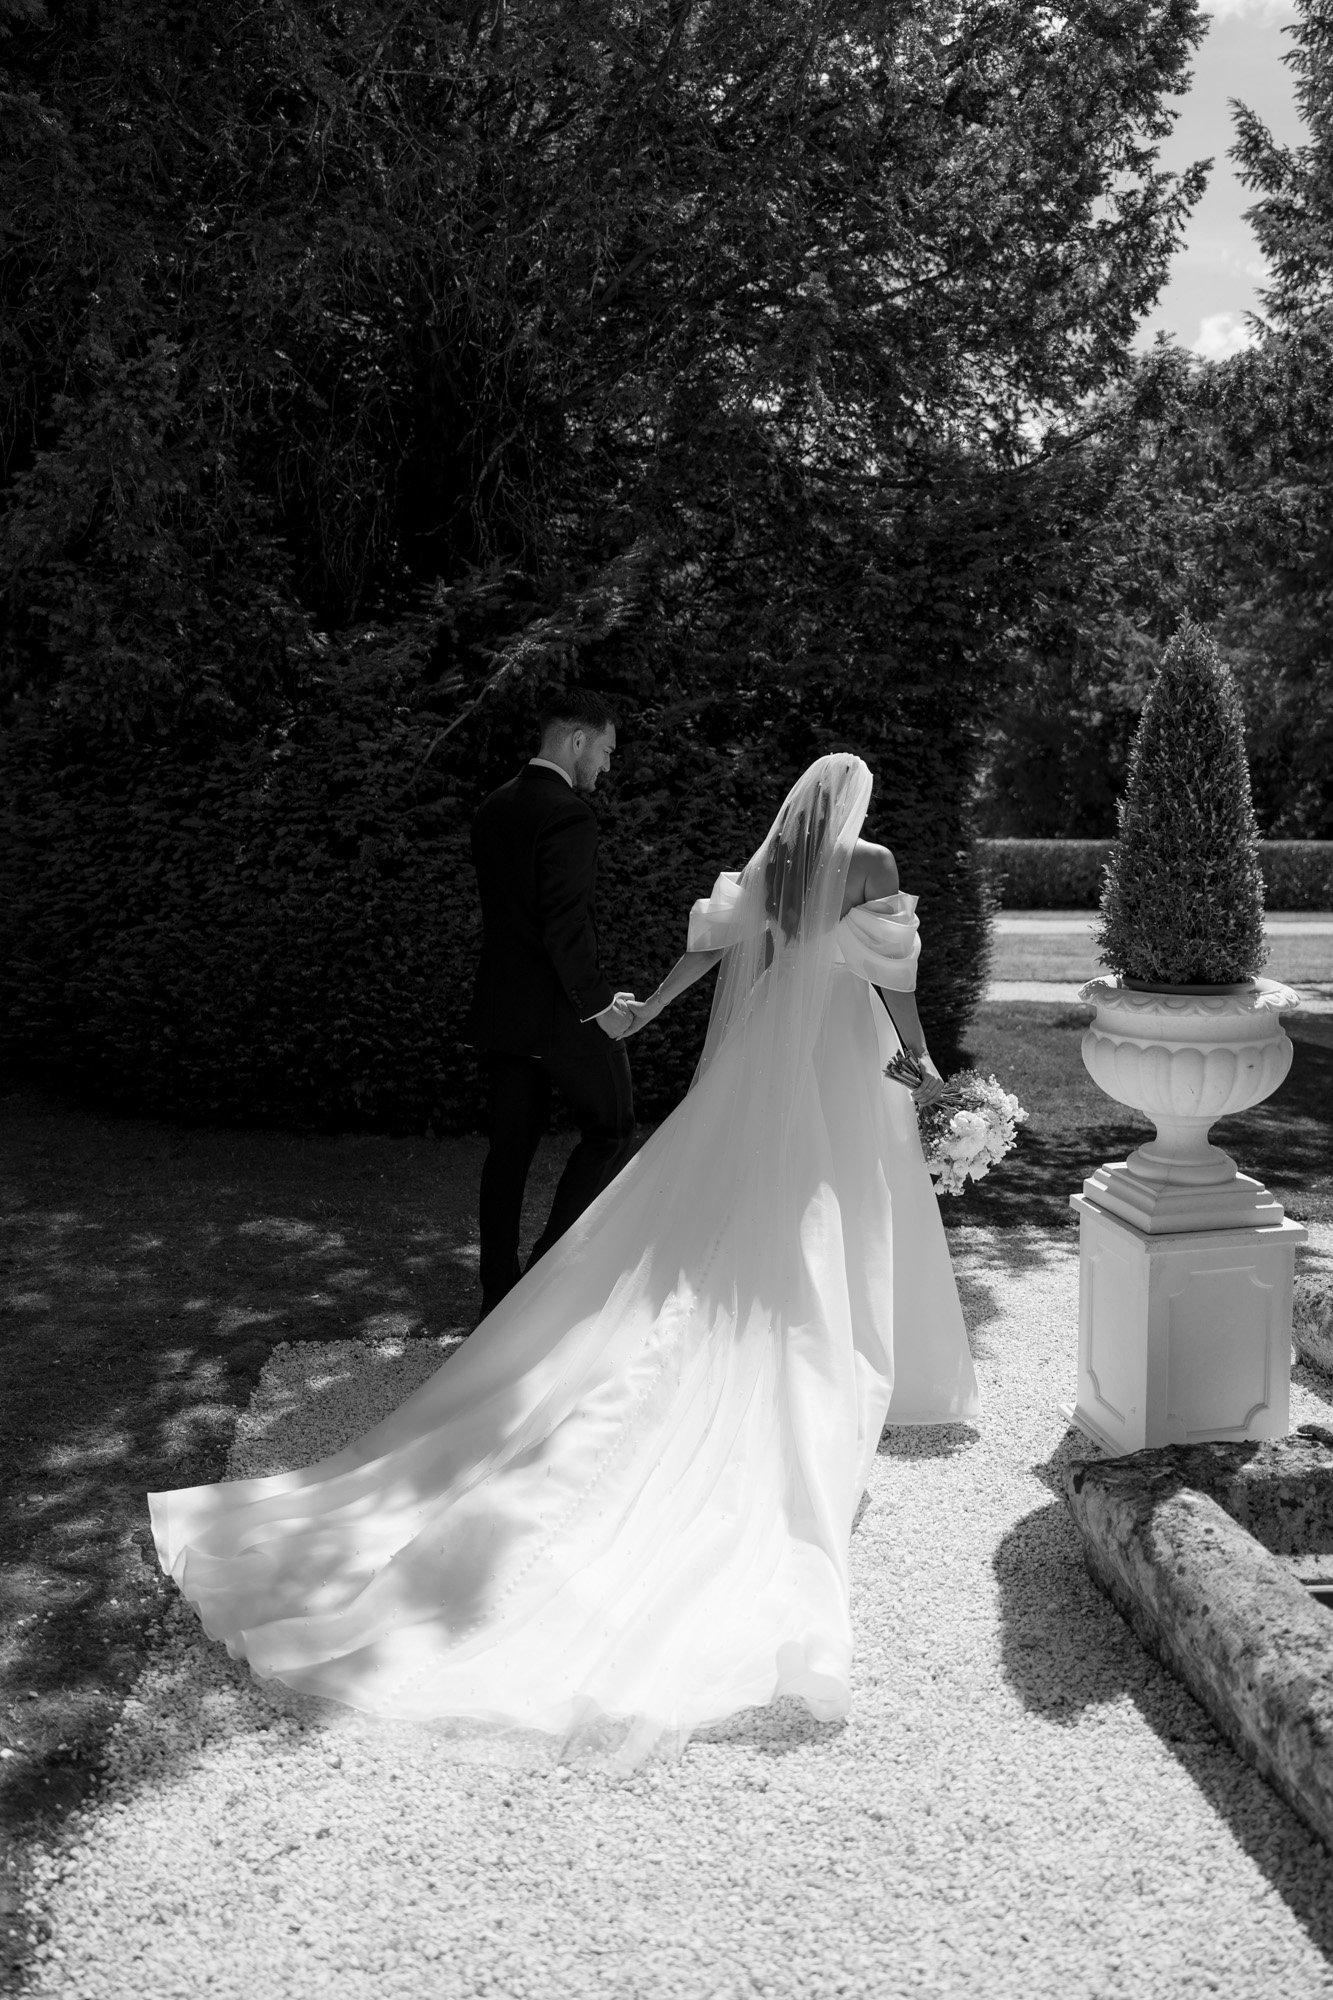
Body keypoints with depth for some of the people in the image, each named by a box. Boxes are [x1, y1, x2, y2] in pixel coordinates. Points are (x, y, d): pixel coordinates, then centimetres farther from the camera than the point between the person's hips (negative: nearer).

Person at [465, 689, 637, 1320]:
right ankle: (551, 1265, 3)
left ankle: (498, 1293, 18)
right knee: (611, 1130, 9)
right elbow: (566, 925, -22)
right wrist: (599, 1001, -13)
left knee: (508, 1149, 12)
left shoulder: (493, 808, 11)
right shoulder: (569, 813, -15)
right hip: (559, 1010, -8)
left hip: (500, 1007, 8)